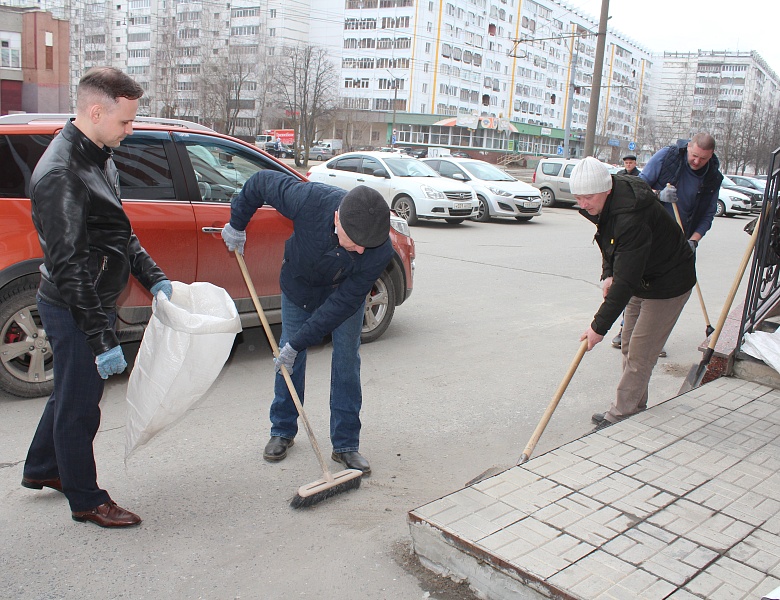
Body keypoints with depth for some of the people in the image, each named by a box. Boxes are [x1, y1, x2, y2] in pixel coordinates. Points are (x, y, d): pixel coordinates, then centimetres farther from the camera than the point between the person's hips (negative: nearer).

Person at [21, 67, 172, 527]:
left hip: (95, 303, 10)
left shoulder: (99, 157, 7)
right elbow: (68, 267, -27)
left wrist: (152, 276, 9)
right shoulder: (60, 174, -25)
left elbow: (120, 232, 17)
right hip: (75, 312, -10)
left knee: (72, 393, 25)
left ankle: (42, 468, 46)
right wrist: (103, 339, -26)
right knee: (80, 406, 7)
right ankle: (86, 500, 25)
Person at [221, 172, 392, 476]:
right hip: (300, 283, 1)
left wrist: (298, 342, -28)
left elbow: (344, 302, -30)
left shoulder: (380, 250, -38)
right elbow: (261, 181, -21)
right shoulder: (309, 200, -41)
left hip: (347, 293, 0)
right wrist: (237, 223, -10)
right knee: (290, 359, 6)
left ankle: (346, 444, 10)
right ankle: (282, 432, 25)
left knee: (347, 360, -3)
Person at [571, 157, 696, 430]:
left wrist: (599, 326, -35)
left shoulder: (632, 218, -37)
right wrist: (608, 274, -5)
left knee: (640, 354, -6)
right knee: (630, 346, 14)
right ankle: (635, 407, 26)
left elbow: (626, 281, -37)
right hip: (641, 280, 10)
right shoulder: (604, 204, -7)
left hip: (668, 284, -9)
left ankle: (621, 414, 4)